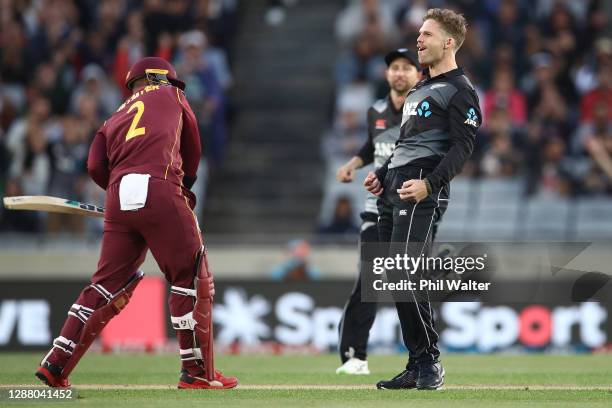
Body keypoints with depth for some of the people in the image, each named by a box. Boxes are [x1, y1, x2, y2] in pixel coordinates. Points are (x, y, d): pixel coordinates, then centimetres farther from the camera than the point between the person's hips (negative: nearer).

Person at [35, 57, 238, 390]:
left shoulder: (115, 119, 29)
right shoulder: (170, 95, 21)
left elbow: (96, 166, 11)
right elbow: (192, 149, 27)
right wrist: (184, 185, 39)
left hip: (118, 198, 5)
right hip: (160, 192, -5)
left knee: (107, 284, 11)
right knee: (193, 280, 1)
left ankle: (56, 365, 7)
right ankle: (197, 372, 0)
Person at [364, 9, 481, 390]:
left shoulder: (460, 91, -4)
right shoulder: (420, 89, 25)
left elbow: (462, 147, -14)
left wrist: (429, 183, -25)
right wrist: (381, 174, 20)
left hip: (421, 194, -9)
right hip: (393, 191, 9)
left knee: (406, 275, -17)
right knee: (396, 279, 5)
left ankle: (430, 363, -8)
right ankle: (418, 366, 10)